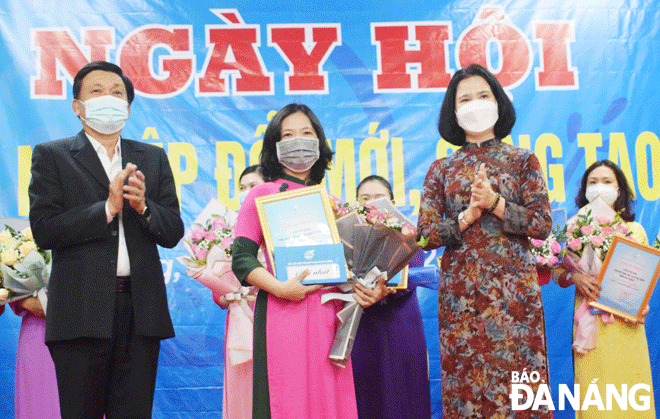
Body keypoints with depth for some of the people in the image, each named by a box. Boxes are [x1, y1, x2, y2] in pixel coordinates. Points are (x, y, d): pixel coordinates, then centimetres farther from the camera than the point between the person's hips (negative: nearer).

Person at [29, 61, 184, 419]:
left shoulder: (153, 158, 16)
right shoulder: (51, 156, 6)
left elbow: (173, 233, 10)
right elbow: (43, 230, -6)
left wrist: (143, 206, -9)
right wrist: (107, 208, -13)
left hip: (141, 308, 3)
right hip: (82, 310, -3)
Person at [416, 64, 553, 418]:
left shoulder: (522, 160, 8)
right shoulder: (441, 170, 10)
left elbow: (542, 226, -1)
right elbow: (426, 235, 4)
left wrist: (494, 202, -11)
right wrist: (468, 216, -10)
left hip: (513, 289, -1)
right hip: (459, 292, 1)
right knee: (465, 384, 1)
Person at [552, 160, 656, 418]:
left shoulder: (635, 230, 11)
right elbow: (556, 273, 6)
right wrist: (574, 277, -14)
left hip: (627, 323, 1)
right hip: (590, 323, -1)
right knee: (595, 396, -4)